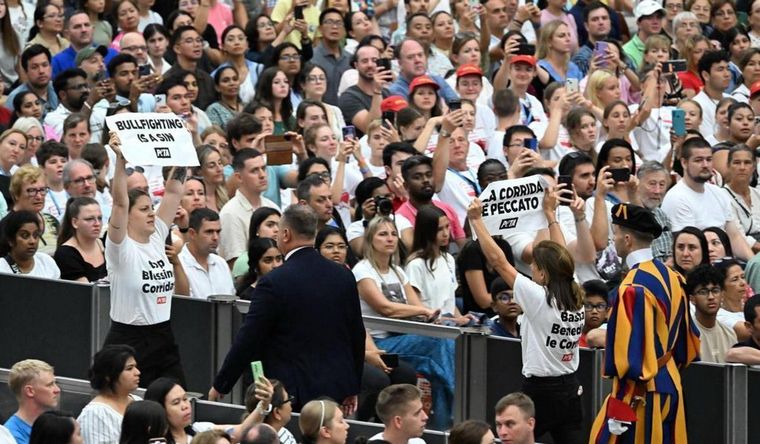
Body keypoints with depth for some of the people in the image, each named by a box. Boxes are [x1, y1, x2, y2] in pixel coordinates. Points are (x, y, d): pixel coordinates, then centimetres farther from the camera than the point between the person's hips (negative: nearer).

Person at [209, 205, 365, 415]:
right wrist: (352, 389, 23)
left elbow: (248, 340, -9)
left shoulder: (273, 283, -13)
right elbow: (357, 335, 12)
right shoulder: (343, 276, 4)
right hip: (337, 387, 5)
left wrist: (219, 386, 3)